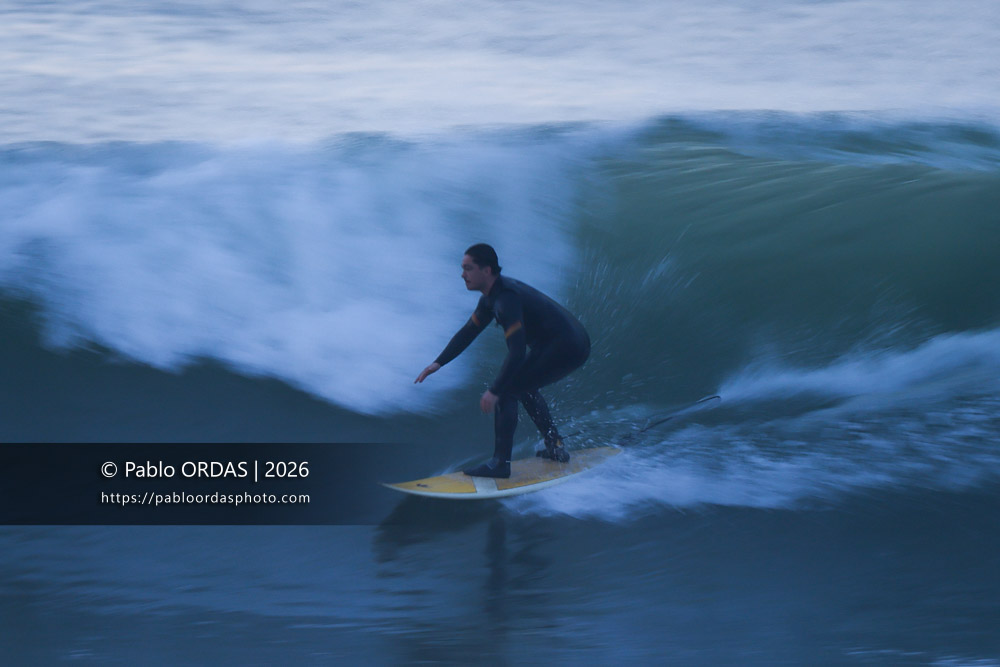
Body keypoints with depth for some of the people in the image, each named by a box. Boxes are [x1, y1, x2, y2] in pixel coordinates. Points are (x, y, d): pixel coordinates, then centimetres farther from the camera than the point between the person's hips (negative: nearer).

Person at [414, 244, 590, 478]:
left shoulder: (506, 299, -23)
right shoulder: (493, 296, 9)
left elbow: (517, 352, -28)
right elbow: (468, 332, 20)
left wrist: (495, 391, -27)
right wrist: (438, 363, 14)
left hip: (566, 348, -11)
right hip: (574, 344, 11)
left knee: (507, 391, -11)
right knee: (523, 386, 29)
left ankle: (501, 463, -10)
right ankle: (555, 448, 31)